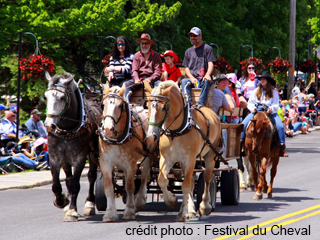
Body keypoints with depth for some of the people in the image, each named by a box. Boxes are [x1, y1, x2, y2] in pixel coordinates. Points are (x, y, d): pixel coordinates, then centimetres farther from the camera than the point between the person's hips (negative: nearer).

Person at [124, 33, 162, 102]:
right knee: (126, 84, -26)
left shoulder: (156, 56, 10)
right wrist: (136, 79, -16)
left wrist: (150, 79, -19)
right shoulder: (136, 56, 17)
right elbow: (134, 70, 7)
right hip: (139, 79, 2)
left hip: (152, 80, -2)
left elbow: (158, 72, 1)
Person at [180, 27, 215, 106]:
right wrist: (192, 78, -5)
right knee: (184, 81, -29)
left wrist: (207, 75, -24)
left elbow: (210, 64, -2)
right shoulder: (188, 51, 22)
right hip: (192, 79, 3)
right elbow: (186, 68, 17)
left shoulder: (207, 48, 9)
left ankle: (200, 104, -48)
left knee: (207, 81, -37)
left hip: (203, 78, -3)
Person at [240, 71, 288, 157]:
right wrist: (253, 108, -11)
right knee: (244, 124, -23)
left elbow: (276, 105, 0)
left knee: (280, 126, -26)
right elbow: (250, 103, 11)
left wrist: (271, 109, -22)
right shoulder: (255, 91, 14)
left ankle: (282, 148, -23)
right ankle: (240, 142, -16)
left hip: (270, 113, -2)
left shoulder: (274, 93, 7)